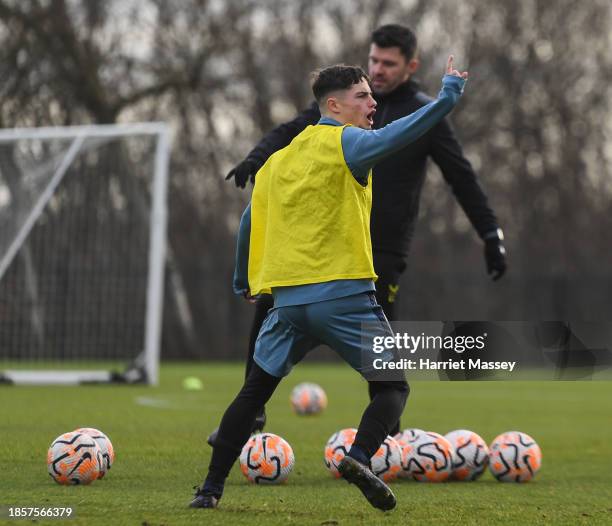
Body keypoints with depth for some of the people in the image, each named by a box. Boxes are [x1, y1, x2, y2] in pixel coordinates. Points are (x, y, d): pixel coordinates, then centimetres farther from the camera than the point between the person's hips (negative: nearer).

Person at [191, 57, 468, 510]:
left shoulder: (278, 158, 16)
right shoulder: (345, 143, -3)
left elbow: (250, 221, 21)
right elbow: (396, 136, -20)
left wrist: (244, 283, 32)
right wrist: (448, 95, -14)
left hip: (287, 298, 6)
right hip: (343, 295, -6)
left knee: (255, 391, 17)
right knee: (393, 385, 3)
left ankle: (211, 487, 14)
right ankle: (360, 457, -22)